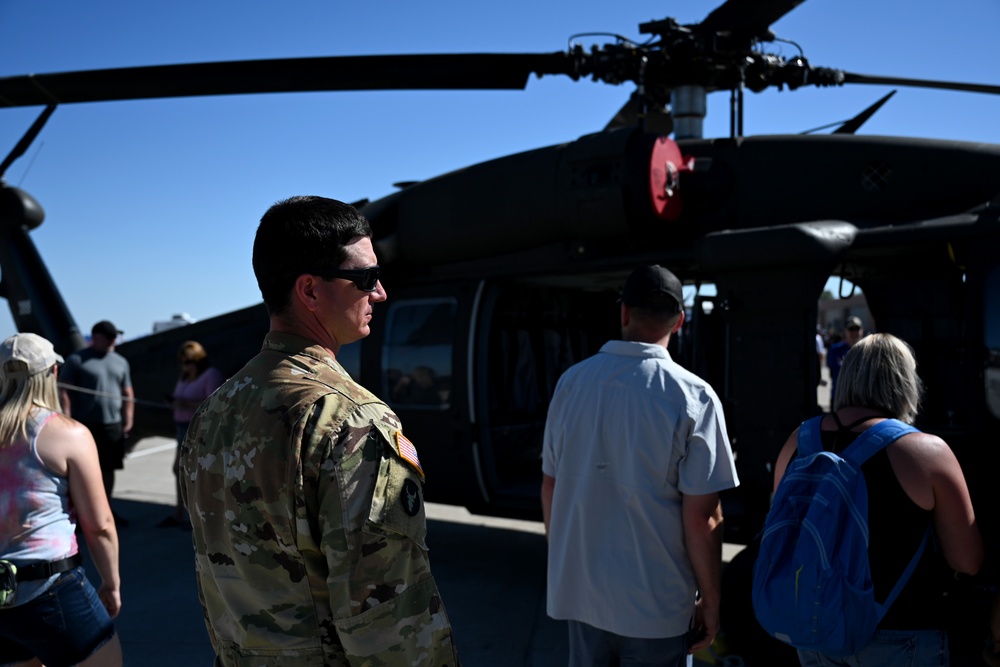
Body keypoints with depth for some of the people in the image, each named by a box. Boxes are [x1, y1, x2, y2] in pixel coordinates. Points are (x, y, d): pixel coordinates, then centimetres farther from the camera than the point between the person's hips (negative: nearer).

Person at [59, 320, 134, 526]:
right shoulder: (76, 360, -2)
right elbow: (64, 392, -7)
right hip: (86, 425, -5)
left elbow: (127, 393, 18)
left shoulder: (121, 362, 15)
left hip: (113, 425, 5)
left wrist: (128, 420, 9)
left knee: (108, 469, 10)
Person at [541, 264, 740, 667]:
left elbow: (550, 487, 5)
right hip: (655, 605, -3)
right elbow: (701, 518, -15)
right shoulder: (693, 397, -15)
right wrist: (710, 602, -2)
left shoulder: (571, 382, -3)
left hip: (579, 591, 4)